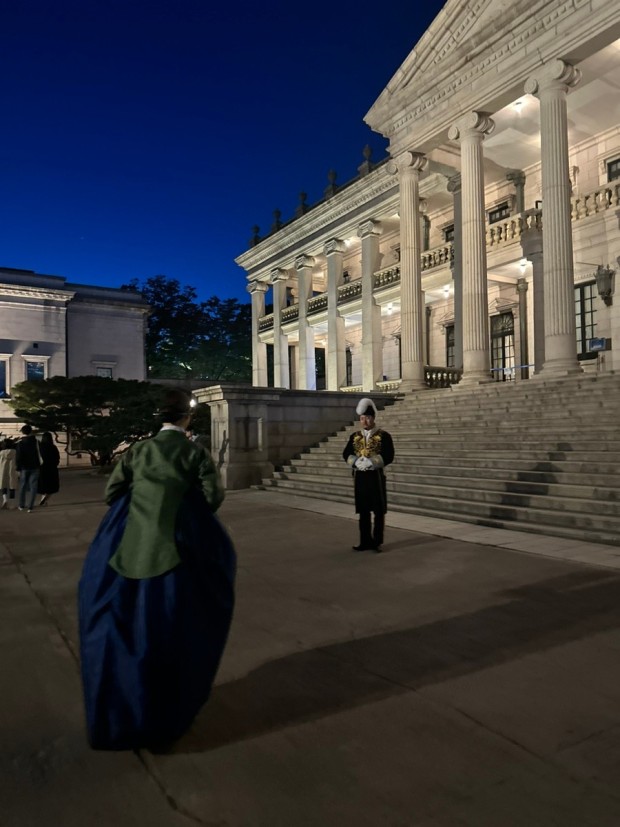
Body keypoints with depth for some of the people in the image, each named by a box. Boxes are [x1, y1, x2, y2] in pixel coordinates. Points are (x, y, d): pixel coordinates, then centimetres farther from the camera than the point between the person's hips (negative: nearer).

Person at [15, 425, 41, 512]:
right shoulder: (35, 440, -1)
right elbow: (38, 454, 5)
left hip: (24, 467, -1)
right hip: (35, 467, 1)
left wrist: (18, 468, -3)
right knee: (33, 487, 2)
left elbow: (18, 457, -9)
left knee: (23, 487, 13)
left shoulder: (19, 442, -7)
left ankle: (22, 506, 18)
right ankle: (30, 506, -4)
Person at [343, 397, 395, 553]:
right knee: (363, 511, 9)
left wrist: (371, 462, -21)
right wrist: (356, 462, -14)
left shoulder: (383, 436, -5)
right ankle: (365, 541, 18)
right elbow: (346, 454, 5)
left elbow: (388, 457, -12)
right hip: (360, 477, 4)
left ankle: (377, 542, 11)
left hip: (376, 477, -4)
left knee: (379, 511, 2)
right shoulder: (355, 436, 9)